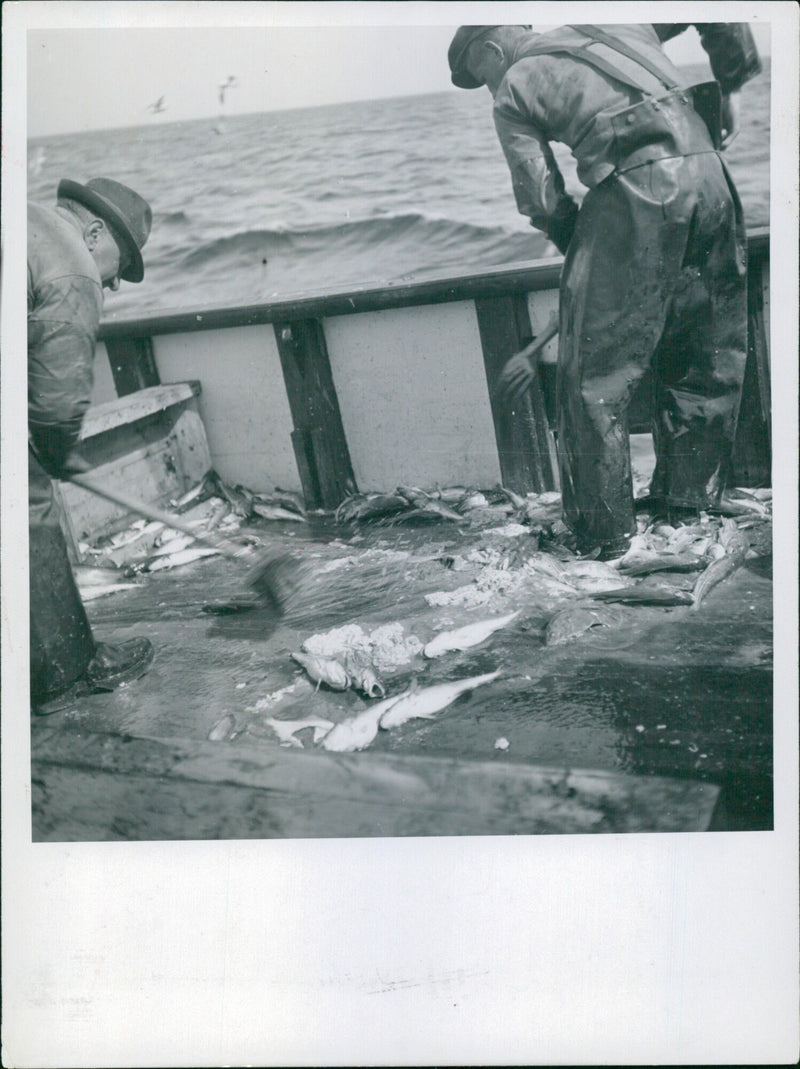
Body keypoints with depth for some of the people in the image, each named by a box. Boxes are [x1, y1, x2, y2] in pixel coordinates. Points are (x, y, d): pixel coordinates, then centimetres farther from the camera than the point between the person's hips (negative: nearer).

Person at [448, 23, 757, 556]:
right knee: (709, 358, 17)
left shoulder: (514, 90, 10)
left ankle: (605, 532, 9)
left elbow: (543, 201, 5)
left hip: (636, 190, -6)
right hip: (712, 173, 7)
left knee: (596, 372, 3)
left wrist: (578, 246, 20)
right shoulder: (615, 27, 27)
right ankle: (691, 504, 30)